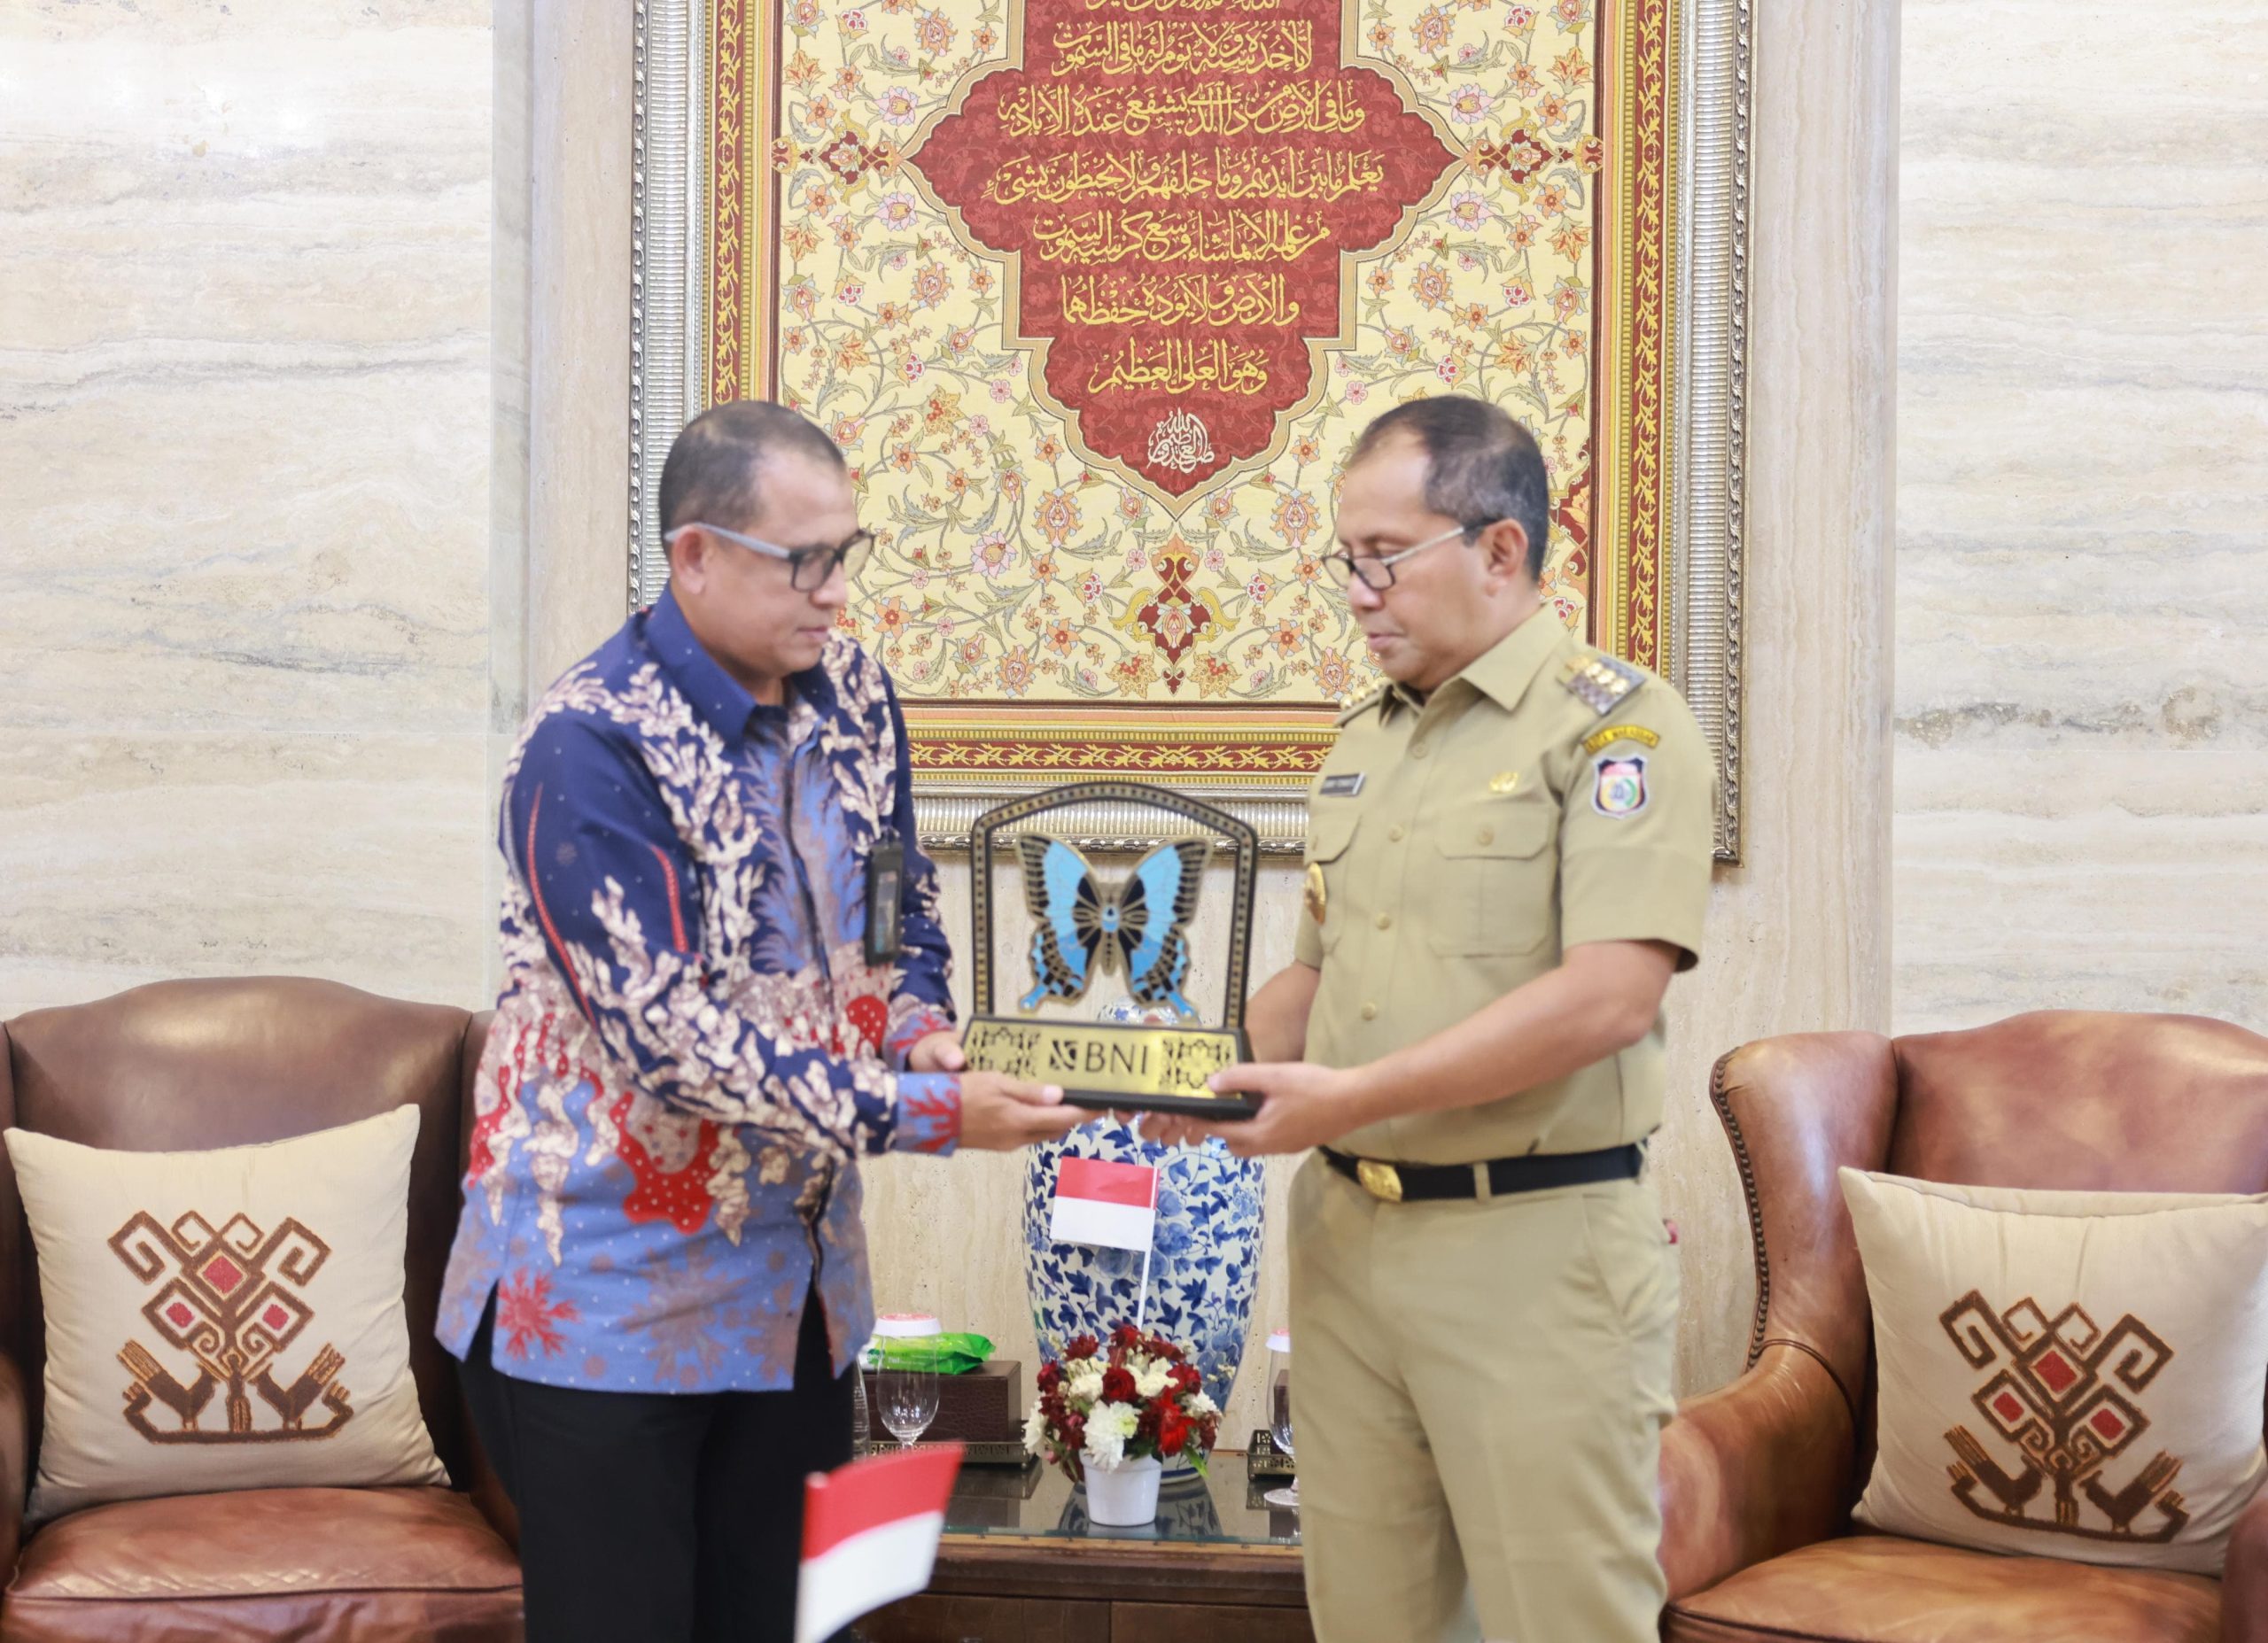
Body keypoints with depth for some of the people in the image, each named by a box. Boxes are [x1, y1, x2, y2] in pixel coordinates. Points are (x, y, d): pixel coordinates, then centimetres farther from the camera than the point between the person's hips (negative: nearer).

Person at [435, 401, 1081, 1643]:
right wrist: (930, 1113, -26)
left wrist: (918, 1028, -5)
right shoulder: (591, 748, -20)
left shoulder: (852, 694, 3)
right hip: (611, 1294, -7)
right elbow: (669, 1035, -25)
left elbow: (901, 908, 17)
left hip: (800, 1281, 7)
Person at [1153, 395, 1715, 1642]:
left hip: (1533, 1247, -7)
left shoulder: (1613, 724, -9)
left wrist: (1354, 1096, -20)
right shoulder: (1362, 741, 15)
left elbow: (1606, 996, -19)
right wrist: (1219, 1068, 2)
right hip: (1344, 1235, 7)